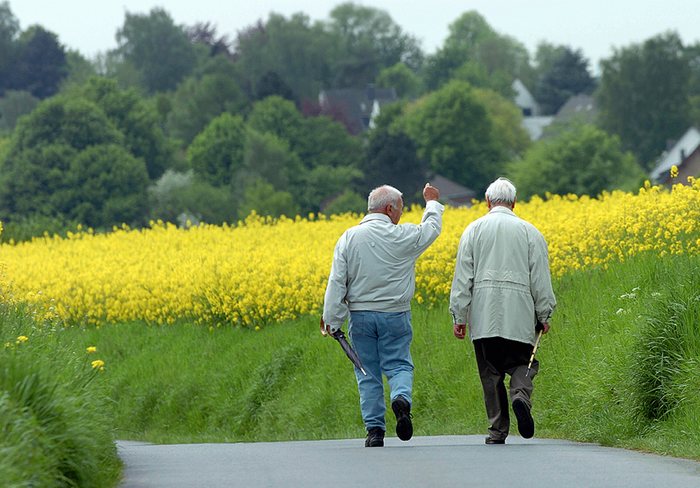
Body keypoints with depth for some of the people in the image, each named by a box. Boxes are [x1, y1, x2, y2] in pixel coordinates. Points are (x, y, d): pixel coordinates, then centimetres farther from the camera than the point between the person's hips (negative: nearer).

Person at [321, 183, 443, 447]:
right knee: (398, 365, 7)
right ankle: (401, 398, -24)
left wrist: (332, 320, -2)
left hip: (360, 315, 1)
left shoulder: (349, 238, -4)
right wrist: (432, 203, 32)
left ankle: (374, 430, 4)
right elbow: (432, 228, 14)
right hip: (395, 316, -1)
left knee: (368, 374, 7)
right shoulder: (402, 237, -7)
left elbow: (337, 282, -6)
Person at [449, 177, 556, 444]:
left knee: (491, 372, 6)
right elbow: (540, 278, 4)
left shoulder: (474, 230, 5)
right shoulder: (529, 232, 5)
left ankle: (498, 430, 3)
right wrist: (544, 315, 11)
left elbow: (463, 275, 2)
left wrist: (459, 317, 4)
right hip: (519, 318, 0)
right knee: (522, 363, 9)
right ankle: (520, 395, -23)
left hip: (484, 318, 0)